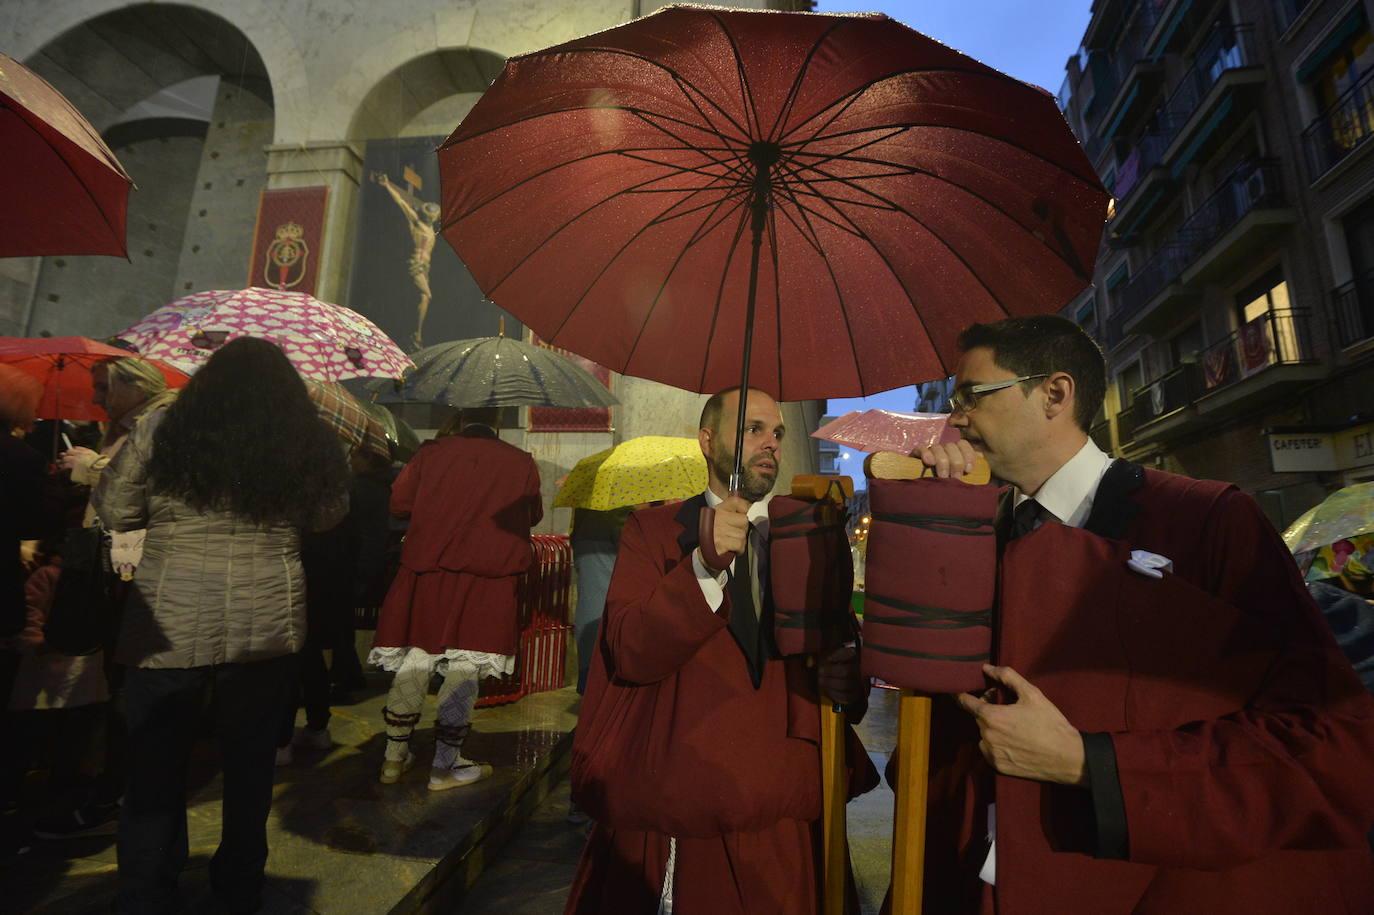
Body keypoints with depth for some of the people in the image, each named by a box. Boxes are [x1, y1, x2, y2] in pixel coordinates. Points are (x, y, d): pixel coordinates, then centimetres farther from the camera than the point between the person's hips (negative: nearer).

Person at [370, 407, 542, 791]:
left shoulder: (431, 453, -3)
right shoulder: (521, 463, -4)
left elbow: (398, 502, 6)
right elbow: (533, 517, 9)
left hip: (425, 576, 3)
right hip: (486, 585, -2)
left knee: (412, 663, 17)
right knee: (463, 672, 8)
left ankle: (395, 755, 31)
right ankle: (445, 765, 19)